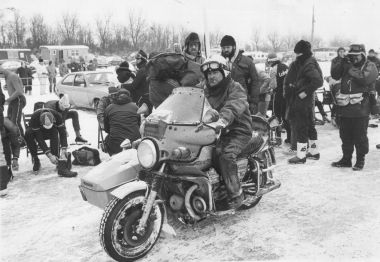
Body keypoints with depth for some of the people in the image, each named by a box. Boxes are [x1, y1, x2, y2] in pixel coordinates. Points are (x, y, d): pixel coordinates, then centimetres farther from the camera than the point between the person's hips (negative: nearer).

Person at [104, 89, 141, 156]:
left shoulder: (109, 108, 11)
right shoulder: (135, 107, 10)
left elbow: (106, 129, 18)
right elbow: (140, 126, 14)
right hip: (134, 142, 0)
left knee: (107, 140, 31)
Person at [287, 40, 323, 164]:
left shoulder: (308, 65, -18)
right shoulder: (302, 63, 12)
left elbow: (318, 81, -27)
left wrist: (306, 91, -22)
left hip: (303, 99, -10)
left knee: (301, 127, -4)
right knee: (309, 126, 17)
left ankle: (301, 156, 3)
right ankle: (314, 152, 29)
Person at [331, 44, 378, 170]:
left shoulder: (370, 66, -1)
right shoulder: (347, 65, 14)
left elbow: (365, 78, -20)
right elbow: (334, 74, 3)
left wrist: (351, 70, -16)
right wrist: (341, 63, -9)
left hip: (361, 108, -5)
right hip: (345, 107, 5)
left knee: (360, 136, 3)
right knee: (345, 135, 13)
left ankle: (360, 160, 17)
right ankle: (346, 159, 25)